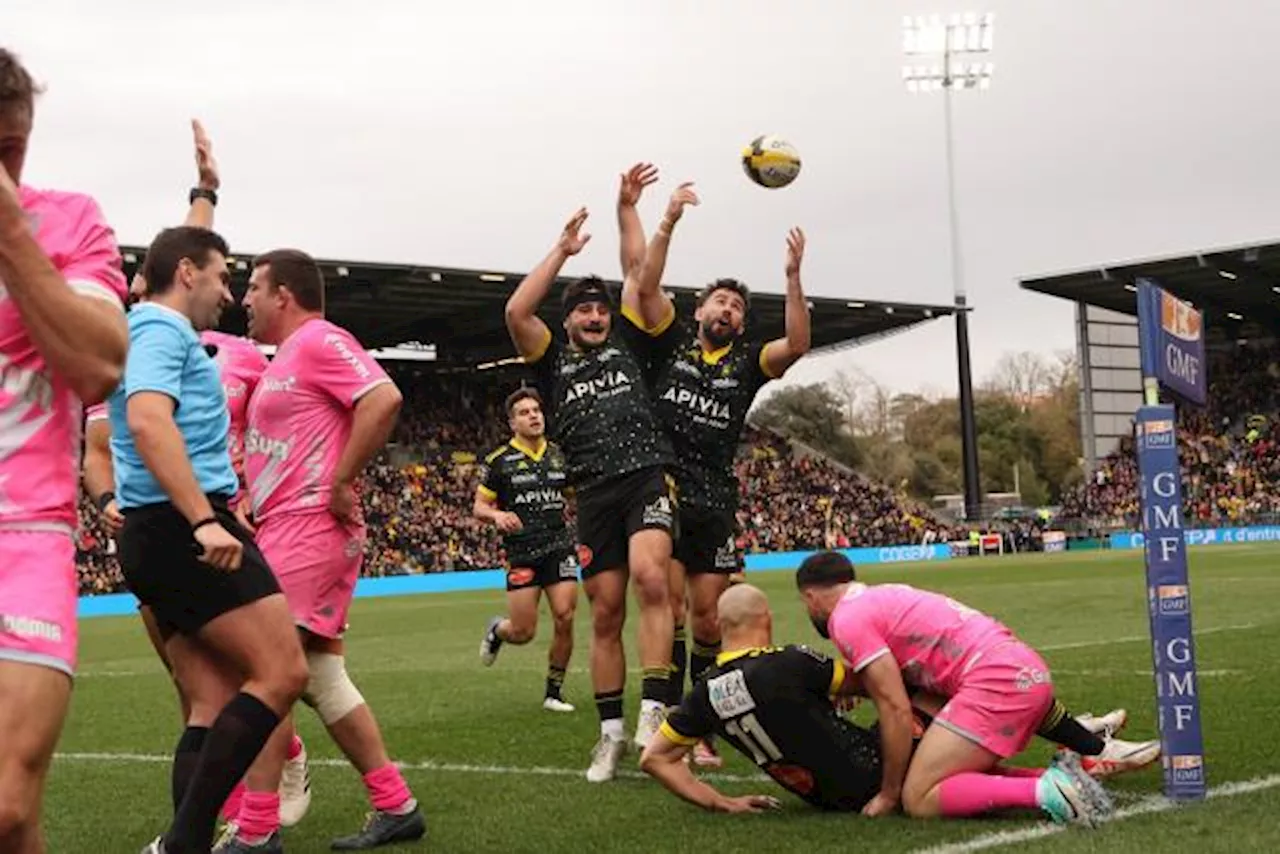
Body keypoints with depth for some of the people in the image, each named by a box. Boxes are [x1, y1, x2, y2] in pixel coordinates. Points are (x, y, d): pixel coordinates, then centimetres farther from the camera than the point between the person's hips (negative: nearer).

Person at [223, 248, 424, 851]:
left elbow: (383, 400, -24)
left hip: (307, 527, -10)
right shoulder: (287, 357, 21)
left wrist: (341, 484, -20)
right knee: (321, 676, 10)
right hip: (287, 530, 10)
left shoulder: (319, 339, -9)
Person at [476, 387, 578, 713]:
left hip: (559, 547, 3)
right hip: (521, 552, -3)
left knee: (565, 619, -9)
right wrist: (497, 516, -18)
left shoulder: (559, 455, 9)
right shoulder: (499, 461, -1)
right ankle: (497, 630, 32)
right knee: (523, 631, -5)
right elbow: (479, 506, 3)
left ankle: (554, 692, 7)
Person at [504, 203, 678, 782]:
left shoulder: (628, 343, 19)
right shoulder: (553, 361, 16)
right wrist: (562, 250, 4)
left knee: (649, 577, -26)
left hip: (647, 477, -1)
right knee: (605, 614, 2)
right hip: (595, 492, 1)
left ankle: (655, 708, -28)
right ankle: (611, 734, 10)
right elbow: (516, 312, 1)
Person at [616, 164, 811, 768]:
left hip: (715, 504, 2)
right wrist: (668, 221, -12)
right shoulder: (672, 342, 8)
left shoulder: (748, 361, 11)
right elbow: (645, 283, -3)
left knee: (708, 616, 2)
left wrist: (793, 277, -17)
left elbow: (797, 344, -8)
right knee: (668, 608, -10)